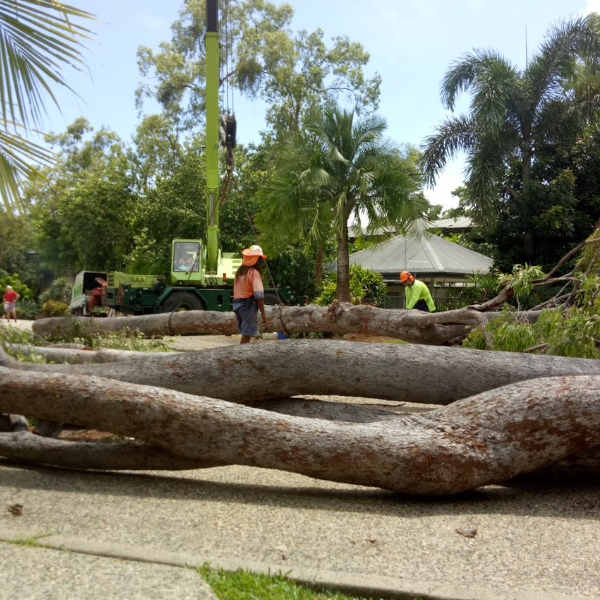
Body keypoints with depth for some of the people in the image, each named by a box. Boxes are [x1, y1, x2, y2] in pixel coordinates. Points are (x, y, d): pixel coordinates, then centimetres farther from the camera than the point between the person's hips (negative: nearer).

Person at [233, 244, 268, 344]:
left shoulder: (240, 271, 12)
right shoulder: (254, 273, -14)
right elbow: (259, 295, -20)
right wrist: (263, 313, -17)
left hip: (237, 303, 8)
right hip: (248, 305, -8)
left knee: (246, 333, 16)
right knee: (247, 335, -5)